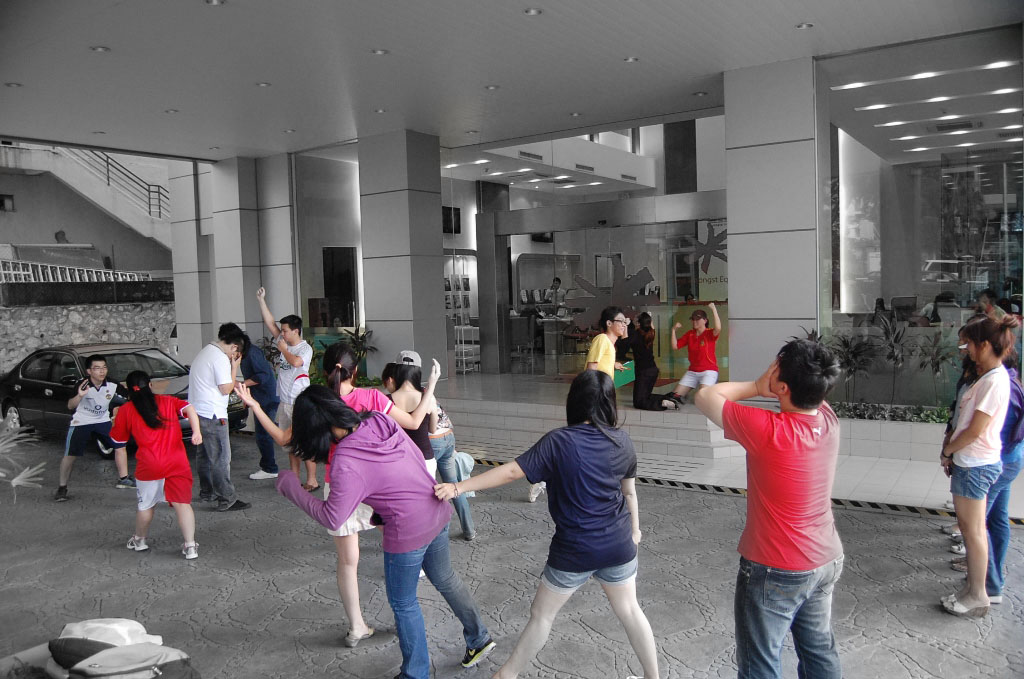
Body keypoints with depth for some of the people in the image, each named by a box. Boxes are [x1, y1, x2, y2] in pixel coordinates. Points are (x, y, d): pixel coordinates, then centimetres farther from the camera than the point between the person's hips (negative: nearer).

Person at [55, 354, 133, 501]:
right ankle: (62, 487, 14)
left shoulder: (112, 386, -14)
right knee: (70, 455, -2)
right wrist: (79, 396, -48)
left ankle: (123, 478, 14)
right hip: (81, 423, -3)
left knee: (120, 446, 0)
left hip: (103, 421, 3)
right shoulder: (83, 386, -22)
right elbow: (70, 406, -29)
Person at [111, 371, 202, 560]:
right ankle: (190, 546, -7)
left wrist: (115, 420, 32)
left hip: (149, 467, 0)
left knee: (145, 505, 20)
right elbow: (189, 409, -6)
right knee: (182, 504, 0)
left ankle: (139, 540, 39)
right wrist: (196, 431, -18)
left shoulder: (126, 411, 7)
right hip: (178, 464, 0)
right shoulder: (168, 401, 11)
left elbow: (118, 439, 15)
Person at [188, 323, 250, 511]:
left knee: (204, 454, 19)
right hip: (212, 415, -10)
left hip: (197, 411, 10)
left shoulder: (205, 351, 13)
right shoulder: (221, 358, -18)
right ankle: (227, 499, -3)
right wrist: (234, 367, -8)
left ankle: (207, 492, 31)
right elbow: (226, 389, -15)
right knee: (221, 458, -6)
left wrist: (231, 364, 11)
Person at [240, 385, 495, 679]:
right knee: (445, 579, 28)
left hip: (409, 533, -8)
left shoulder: (346, 462, -24)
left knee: (403, 603, 16)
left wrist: (290, 488, -8)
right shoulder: (380, 420, -5)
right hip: (439, 513, 8)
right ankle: (479, 638, 45)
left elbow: (332, 517, -18)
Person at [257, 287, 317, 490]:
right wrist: (261, 300, 10)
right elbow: (270, 322, 13)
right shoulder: (284, 343, 10)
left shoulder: (305, 348, -11)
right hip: (284, 401, 8)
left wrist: (283, 349, -14)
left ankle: (312, 480, -4)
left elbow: (296, 362, -32)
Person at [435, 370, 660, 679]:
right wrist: (634, 528, 26)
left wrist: (459, 487, -17)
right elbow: (629, 492, 10)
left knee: (542, 614, 12)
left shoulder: (559, 441, -15)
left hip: (574, 550, -3)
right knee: (629, 609, 22)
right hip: (619, 546, 4)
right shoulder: (623, 442, -3)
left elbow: (512, 471, -20)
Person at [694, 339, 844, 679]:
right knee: (820, 651, 24)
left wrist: (756, 387, -11)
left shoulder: (767, 430, -30)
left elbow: (705, 397, -17)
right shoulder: (829, 420, -10)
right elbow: (815, 392, 13)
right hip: (826, 561, 7)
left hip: (775, 571, -7)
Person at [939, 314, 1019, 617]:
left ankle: (977, 597, 12)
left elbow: (975, 430, -20)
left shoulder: (994, 380, -19)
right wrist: (952, 451, 7)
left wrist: (947, 450, -6)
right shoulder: (989, 377, 11)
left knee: (973, 530, 1)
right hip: (971, 462, 9)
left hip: (976, 465, -9)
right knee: (971, 528, 16)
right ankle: (973, 588, 27)